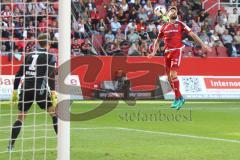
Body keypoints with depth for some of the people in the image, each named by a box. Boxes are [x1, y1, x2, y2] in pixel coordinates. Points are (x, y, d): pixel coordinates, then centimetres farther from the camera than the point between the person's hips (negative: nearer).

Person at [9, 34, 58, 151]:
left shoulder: (29, 55, 16)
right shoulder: (50, 57, 2)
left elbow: (19, 74, 15)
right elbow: (51, 76, -11)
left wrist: (15, 92, 19)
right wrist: (53, 93, -13)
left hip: (25, 89, 4)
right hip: (39, 89, -4)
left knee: (20, 117, 12)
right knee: (55, 114, 10)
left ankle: (10, 145, 1)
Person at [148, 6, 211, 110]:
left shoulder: (180, 24, 4)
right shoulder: (164, 27, 15)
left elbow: (192, 35, 3)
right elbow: (158, 40, 26)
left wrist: (202, 45, -4)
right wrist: (154, 52, 16)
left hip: (176, 51, -5)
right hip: (167, 52, 5)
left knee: (173, 74, -18)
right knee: (169, 77, 5)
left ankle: (178, 98, -11)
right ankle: (180, 97, 18)